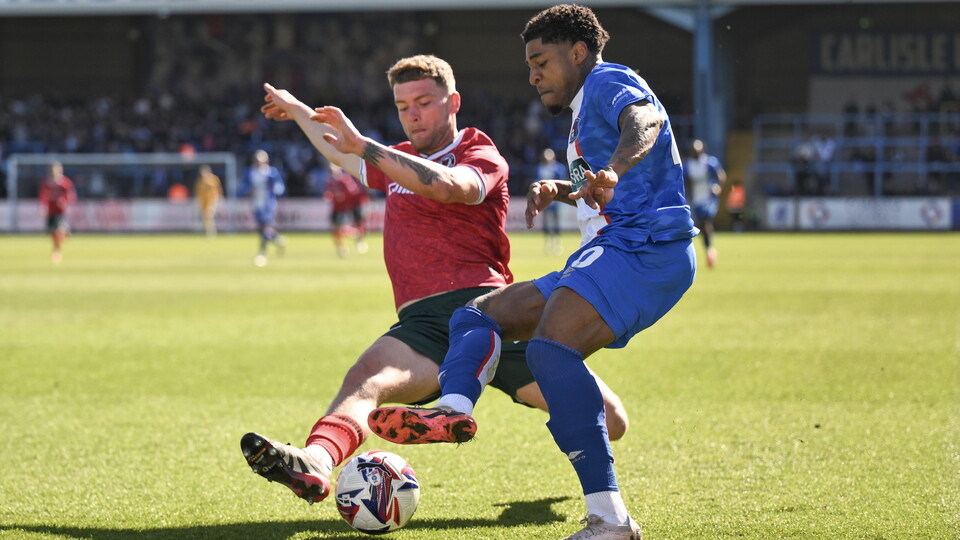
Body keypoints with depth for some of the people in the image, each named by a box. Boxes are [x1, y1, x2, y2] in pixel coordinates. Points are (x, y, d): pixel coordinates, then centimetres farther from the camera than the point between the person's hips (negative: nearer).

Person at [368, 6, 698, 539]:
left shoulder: (608, 83, -3)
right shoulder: (584, 114, 28)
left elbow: (645, 122, -28)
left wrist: (613, 171, -48)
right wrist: (557, 189, 27)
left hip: (649, 250, -11)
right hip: (605, 256, 11)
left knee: (551, 344, -33)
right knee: (476, 315, 11)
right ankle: (453, 408, -21)